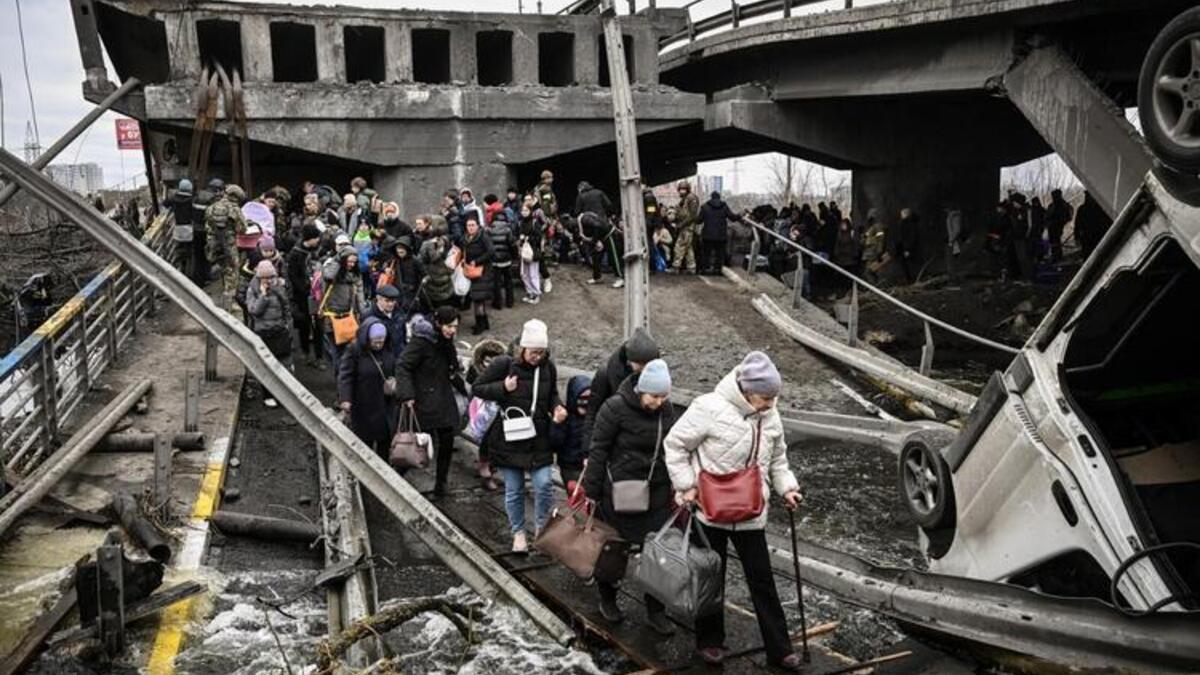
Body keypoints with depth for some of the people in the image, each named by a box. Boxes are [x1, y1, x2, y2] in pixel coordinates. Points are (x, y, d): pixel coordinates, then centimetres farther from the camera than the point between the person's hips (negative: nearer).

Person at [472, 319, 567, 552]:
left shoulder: (548, 367, -2)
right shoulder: (504, 364, -12)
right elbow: (478, 388, -4)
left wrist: (557, 407, -6)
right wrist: (503, 388, -20)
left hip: (539, 439, 2)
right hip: (509, 438, -2)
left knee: (545, 483, -4)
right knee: (514, 490, 9)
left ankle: (541, 528, 21)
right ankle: (518, 532, 29)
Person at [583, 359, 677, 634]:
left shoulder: (667, 410, 0)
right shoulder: (616, 408, -16)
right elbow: (598, 450, -11)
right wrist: (591, 492, -9)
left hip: (657, 493, 4)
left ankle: (656, 612, 18)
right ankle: (607, 599, 34)